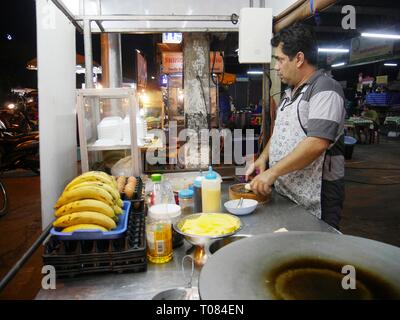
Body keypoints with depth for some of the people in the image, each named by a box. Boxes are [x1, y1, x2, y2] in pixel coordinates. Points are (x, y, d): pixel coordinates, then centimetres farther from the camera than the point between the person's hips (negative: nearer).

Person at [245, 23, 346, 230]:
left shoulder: (325, 90, -15)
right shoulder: (291, 92, 15)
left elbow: (317, 143, -26)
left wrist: (273, 172, -24)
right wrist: (263, 158, 5)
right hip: (285, 193, 8)